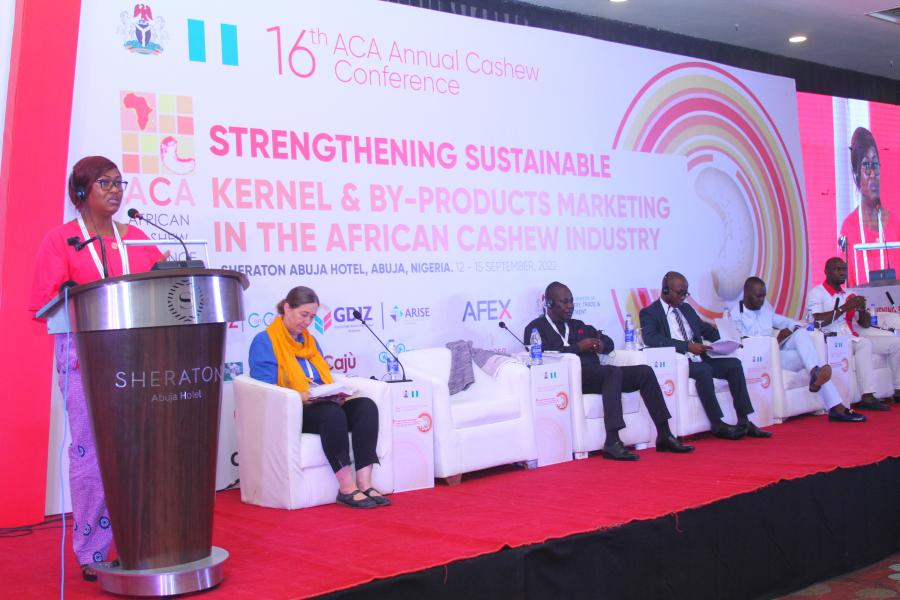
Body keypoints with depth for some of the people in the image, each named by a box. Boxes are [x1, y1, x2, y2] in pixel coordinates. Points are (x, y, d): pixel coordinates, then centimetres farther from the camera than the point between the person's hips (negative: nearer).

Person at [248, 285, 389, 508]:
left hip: (320, 405, 7)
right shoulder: (264, 341, 0)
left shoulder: (310, 340, 23)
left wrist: (335, 394, -2)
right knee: (332, 413, -38)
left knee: (366, 406, -22)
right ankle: (347, 488, -33)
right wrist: (300, 396, -26)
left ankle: (364, 483, -31)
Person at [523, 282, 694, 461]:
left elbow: (609, 342, 28)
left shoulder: (578, 325, 29)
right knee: (613, 371, -34)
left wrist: (601, 345, 4)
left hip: (595, 375, 7)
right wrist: (578, 347, -13)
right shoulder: (536, 328, 8)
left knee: (644, 372, -9)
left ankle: (664, 435, -10)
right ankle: (612, 442, -42)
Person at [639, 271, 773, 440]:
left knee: (734, 364, -12)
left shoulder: (686, 309, 21)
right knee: (703, 370, -33)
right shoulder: (649, 313, -2)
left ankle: (744, 421, -14)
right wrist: (687, 346, -26)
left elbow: (706, 329, 27)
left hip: (698, 360, 7)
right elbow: (650, 339, -19)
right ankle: (717, 425, -24)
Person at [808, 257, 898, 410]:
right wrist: (844, 307, -17)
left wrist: (862, 309, -4)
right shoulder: (817, 293, -2)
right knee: (864, 344, -33)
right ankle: (867, 397, -39)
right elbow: (818, 321, -18)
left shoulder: (849, 295, 19)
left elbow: (866, 324, 17)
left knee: (894, 343, -2)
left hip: (854, 337, 8)